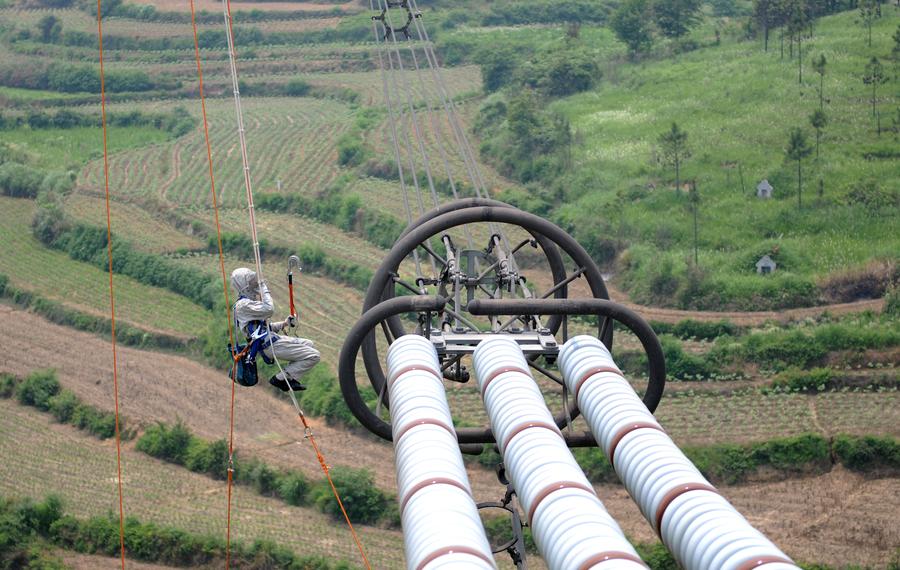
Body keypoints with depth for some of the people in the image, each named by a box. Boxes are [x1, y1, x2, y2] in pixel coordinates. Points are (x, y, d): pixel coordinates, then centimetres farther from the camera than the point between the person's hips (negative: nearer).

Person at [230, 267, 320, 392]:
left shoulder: (247, 303, 19)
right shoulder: (243, 305, -16)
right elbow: (269, 310, -27)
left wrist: (283, 324, 13)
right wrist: (264, 290, -14)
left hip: (271, 339, 11)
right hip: (270, 345, -11)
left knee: (308, 344, 24)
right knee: (313, 356, -14)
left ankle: (289, 377, 13)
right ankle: (281, 379, -8)